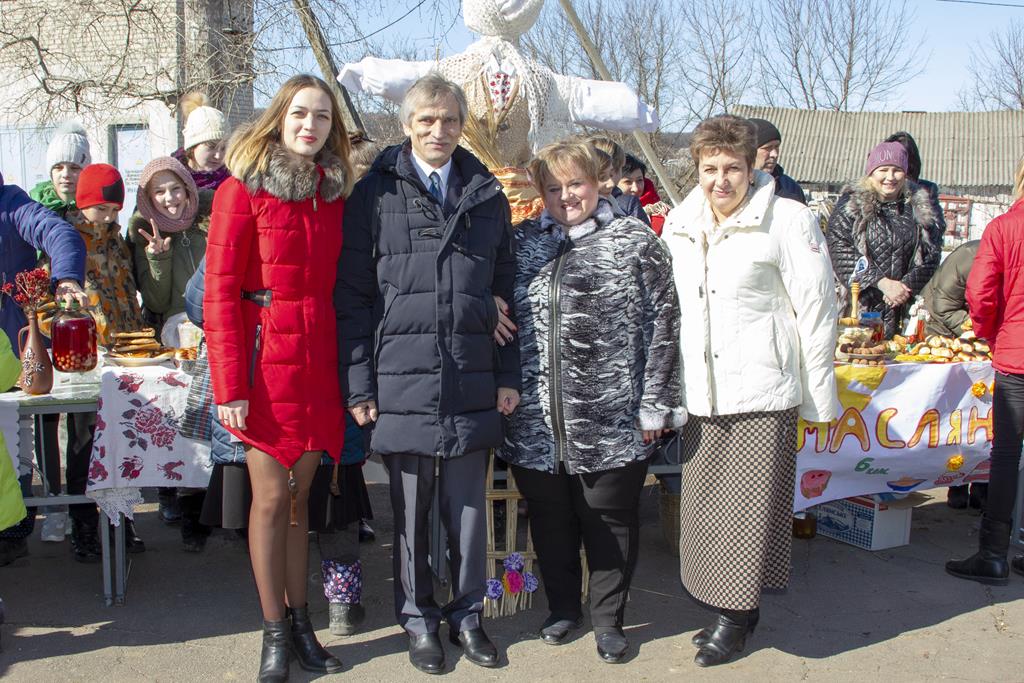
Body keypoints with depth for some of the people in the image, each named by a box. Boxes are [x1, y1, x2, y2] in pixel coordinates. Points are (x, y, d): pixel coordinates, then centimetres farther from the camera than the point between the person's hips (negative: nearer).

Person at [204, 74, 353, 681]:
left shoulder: (336, 194, 9)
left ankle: (300, 621, 25)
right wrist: (230, 384, -14)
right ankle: (276, 631, 18)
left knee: (300, 496, 13)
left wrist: (351, 370, 4)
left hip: (320, 360, 4)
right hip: (267, 358, -4)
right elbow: (221, 292, -8)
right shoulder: (243, 190, -5)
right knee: (271, 498, 4)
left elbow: (343, 285, 11)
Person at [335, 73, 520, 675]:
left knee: (467, 505, 10)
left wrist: (509, 376, 6)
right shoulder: (377, 194, 2)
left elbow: (505, 290, 12)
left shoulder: (487, 195, 10)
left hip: (473, 383, 2)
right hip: (402, 378, -2)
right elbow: (353, 293, 0)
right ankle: (418, 618, 27)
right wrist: (359, 382, -5)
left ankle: (468, 613, 29)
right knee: (410, 508, 9)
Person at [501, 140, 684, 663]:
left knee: (609, 521, 10)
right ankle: (563, 605, 36)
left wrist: (654, 404, -8)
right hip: (536, 421, 3)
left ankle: (608, 618, 28)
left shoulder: (635, 242, -1)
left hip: (611, 420, -3)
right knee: (549, 518, 15)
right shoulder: (523, 243, 9)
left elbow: (662, 324, -4)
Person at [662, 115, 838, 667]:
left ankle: (738, 612, 19)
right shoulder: (679, 226, 9)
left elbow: (816, 311, -4)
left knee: (749, 505, 1)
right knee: (702, 502, 10)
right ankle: (717, 601, 27)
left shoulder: (788, 221, -6)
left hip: (761, 393, -5)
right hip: (698, 394, 5)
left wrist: (817, 397, -2)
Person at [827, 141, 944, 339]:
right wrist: (882, 282, -15)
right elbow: (840, 250, -9)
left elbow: (931, 255, 8)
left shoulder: (919, 208, 13)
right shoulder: (851, 205, 3)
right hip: (860, 305, -2)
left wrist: (907, 285, -9)